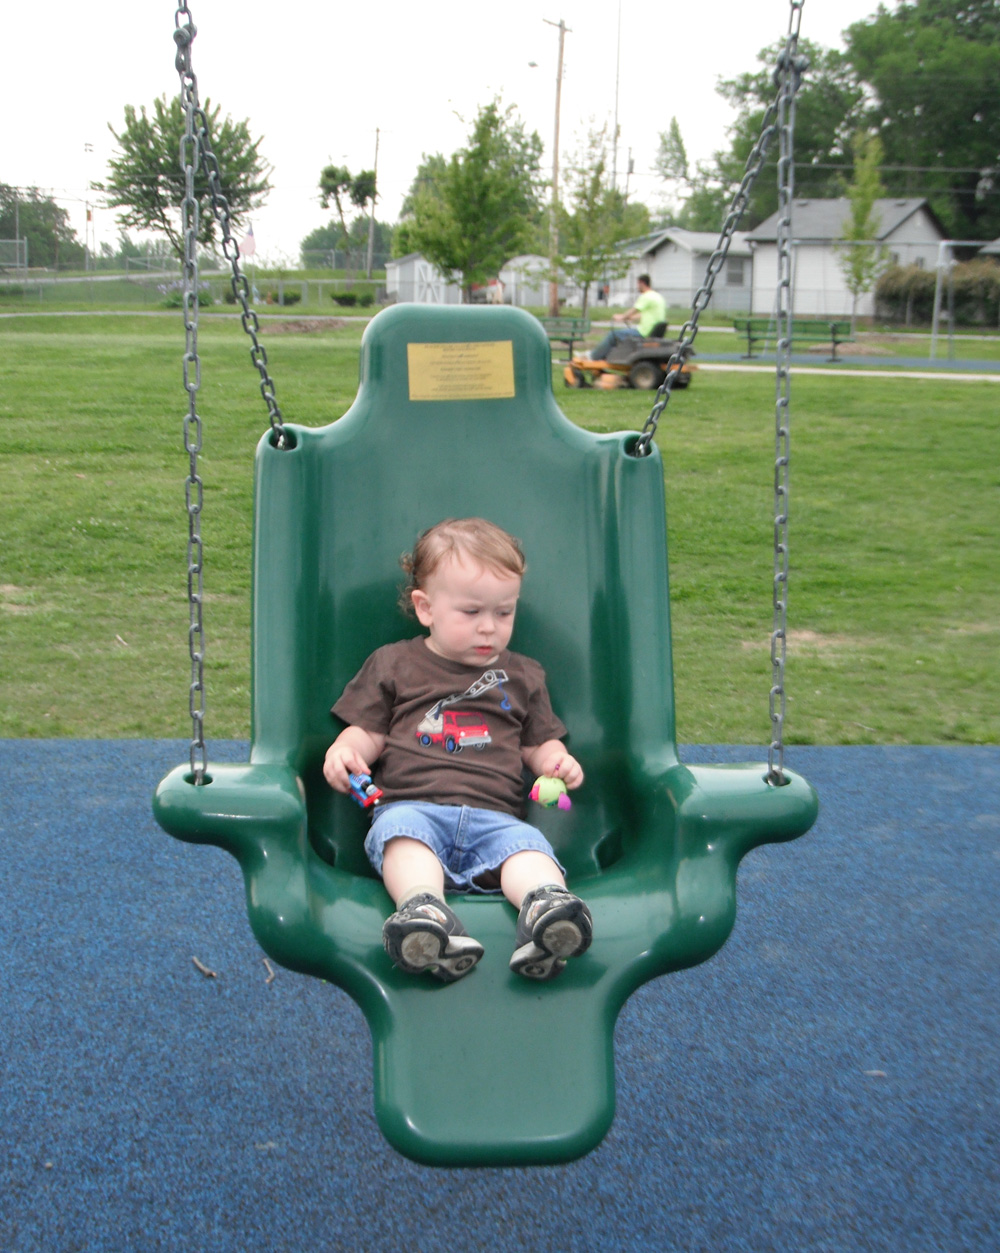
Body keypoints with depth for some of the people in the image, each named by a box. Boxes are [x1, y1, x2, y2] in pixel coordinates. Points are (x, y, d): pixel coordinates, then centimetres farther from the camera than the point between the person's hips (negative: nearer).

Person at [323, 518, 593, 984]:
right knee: (401, 829, -36)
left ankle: (543, 905, -60)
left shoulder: (522, 676, 25)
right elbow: (368, 732, 19)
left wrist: (557, 761, 4)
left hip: (494, 817, 2)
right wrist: (344, 750, -4)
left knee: (526, 842, -31)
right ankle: (424, 908, -62)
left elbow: (539, 742, 27)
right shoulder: (392, 665, 19)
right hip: (412, 805, -1)